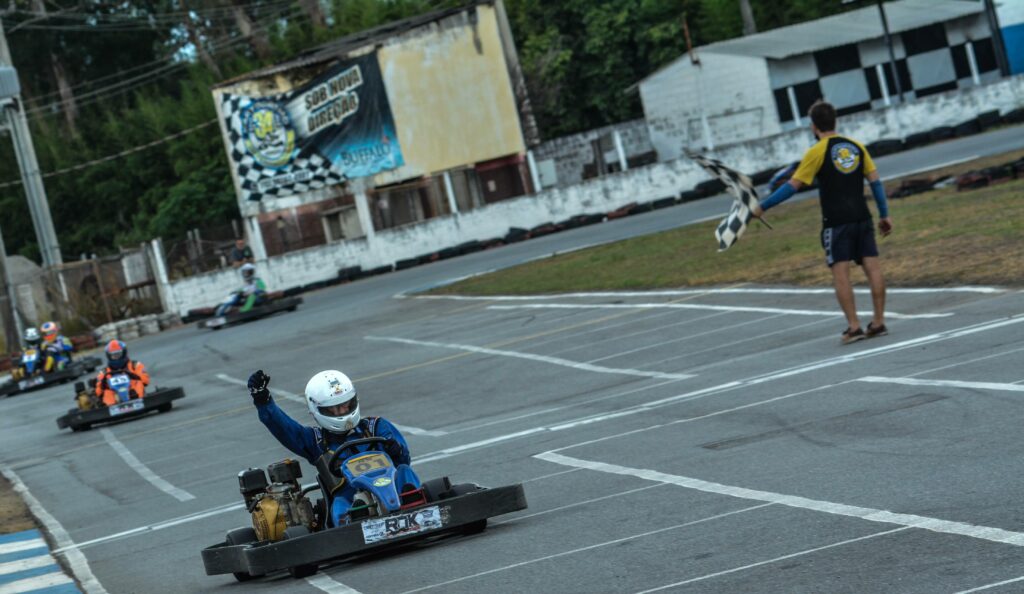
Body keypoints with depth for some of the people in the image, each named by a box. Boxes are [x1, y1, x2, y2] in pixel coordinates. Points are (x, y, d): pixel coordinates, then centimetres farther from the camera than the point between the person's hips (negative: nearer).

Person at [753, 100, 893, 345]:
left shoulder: (817, 152, -6)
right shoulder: (856, 146, 9)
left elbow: (793, 185, -7)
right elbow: (875, 180, 9)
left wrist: (762, 207, 0)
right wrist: (884, 215, 15)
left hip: (836, 222, -5)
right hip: (862, 218, 5)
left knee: (840, 273, -4)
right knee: (872, 267, 3)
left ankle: (853, 326, -9)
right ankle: (879, 322, 4)